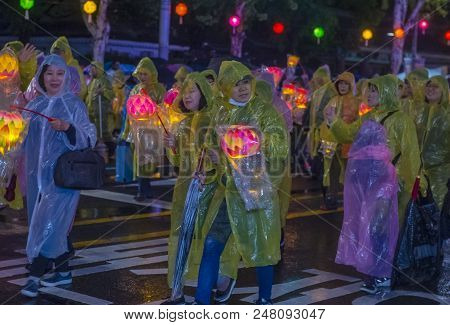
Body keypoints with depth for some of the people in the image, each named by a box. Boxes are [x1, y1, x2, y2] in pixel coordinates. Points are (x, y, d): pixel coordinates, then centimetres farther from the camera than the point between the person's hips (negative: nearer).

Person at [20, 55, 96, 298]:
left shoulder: (74, 104, -3)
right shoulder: (35, 105, 10)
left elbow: (88, 138, -9)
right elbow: (24, 136, 20)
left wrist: (68, 127, -25)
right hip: (38, 172, 5)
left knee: (48, 222, -11)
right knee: (55, 224, 10)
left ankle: (35, 275, -8)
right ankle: (63, 272, 20)